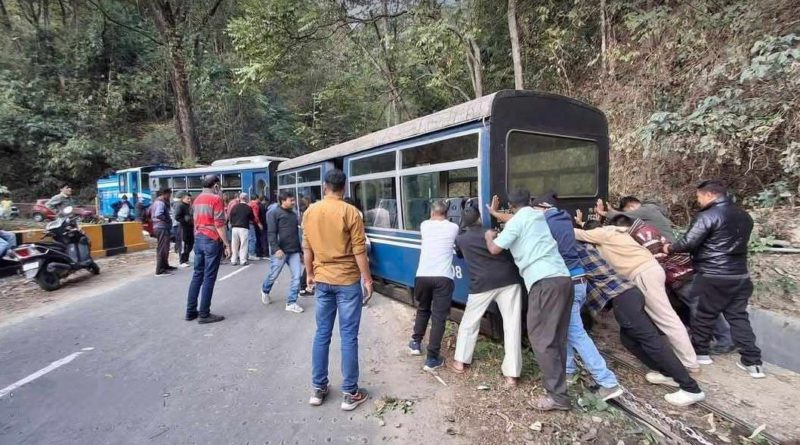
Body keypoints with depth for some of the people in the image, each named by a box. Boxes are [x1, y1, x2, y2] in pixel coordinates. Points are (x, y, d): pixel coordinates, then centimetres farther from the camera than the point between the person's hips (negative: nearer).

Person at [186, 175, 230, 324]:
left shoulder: (197, 199, 14)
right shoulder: (216, 199, -10)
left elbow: (195, 221, 16)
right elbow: (219, 224, -15)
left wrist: (198, 237, 19)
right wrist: (226, 244, -11)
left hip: (198, 239, 8)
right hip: (212, 240, -8)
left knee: (197, 275, 12)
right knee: (209, 278, -3)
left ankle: (191, 311, 17)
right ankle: (204, 314, 1)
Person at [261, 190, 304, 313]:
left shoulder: (293, 214, 14)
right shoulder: (274, 213, -5)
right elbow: (271, 233, -12)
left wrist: (299, 250, 21)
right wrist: (276, 249, -21)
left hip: (294, 251, 6)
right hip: (280, 251, -5)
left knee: (297, 277, -3)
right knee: (273, 275, 9)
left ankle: (291, 303, 6)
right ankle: (265, 291, 41)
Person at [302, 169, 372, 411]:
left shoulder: (310, 212, 3)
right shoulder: (350, 212, -12)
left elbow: (307, 248, 9)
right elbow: (359, 250, -12)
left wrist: (310, 274, 20)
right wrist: (368, 279, -4)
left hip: (322, 280, 5)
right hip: (347, 281, -4)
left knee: (322, 334, 13)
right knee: (348, 337, 3)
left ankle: (318, 388, 23)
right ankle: (350, 393, 12)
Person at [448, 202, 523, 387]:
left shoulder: (461, 239, 14)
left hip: (482, 284, 0)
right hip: (508, 280, 0)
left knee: (469, 322, 18)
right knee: (512, 325, 3)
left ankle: (459, 362, 26)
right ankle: (511, 375, 2)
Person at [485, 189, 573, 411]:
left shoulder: (517, 221, 2)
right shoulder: (538, 216, 24)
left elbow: (494, 249, 0)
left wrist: (489, 236, 21)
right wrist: (496, 214, 56)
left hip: (545, 281, -8)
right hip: (563, 278, 9)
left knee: (541, 337, -4)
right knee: (557, 337, 14)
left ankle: (557, 395, -3)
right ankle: (557, 383, 22)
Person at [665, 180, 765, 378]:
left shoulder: (708, 216, -15)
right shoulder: (744, 216, 12)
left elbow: (688, 243, -20)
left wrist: (670, 248, -1)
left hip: (713, 276, -7)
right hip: (740, 275, 7)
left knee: (705, 315, 8)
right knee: (739, 317, 12)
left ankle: (700, 351, 22)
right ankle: (752, 362, 12)